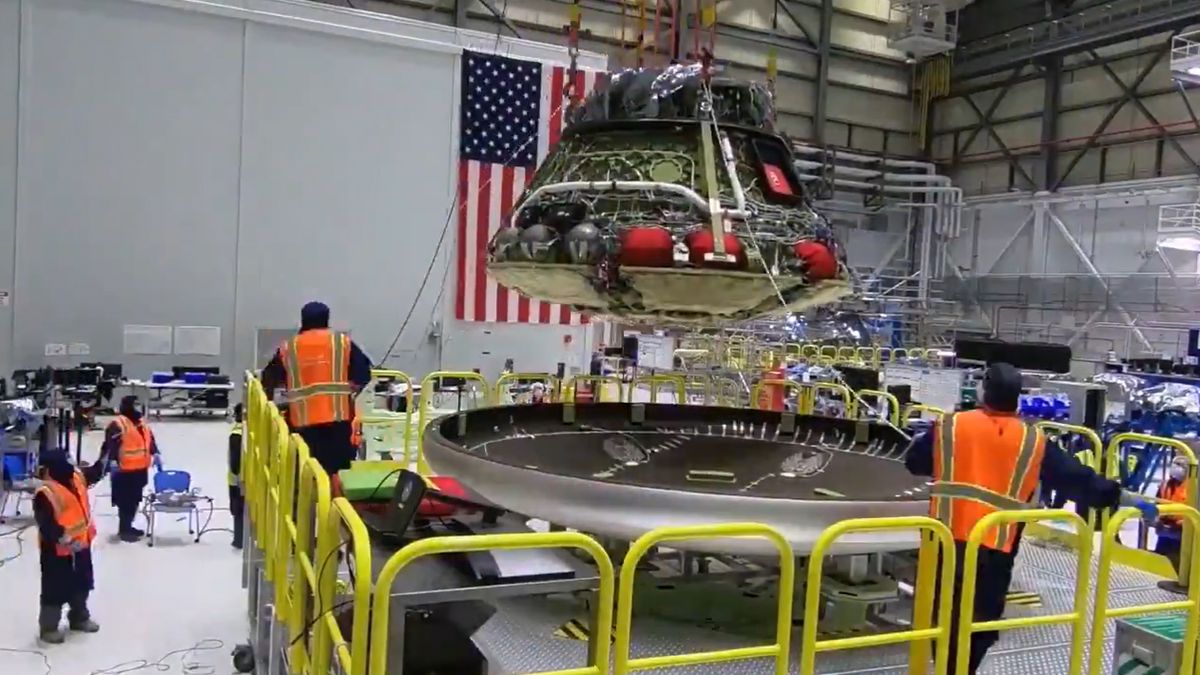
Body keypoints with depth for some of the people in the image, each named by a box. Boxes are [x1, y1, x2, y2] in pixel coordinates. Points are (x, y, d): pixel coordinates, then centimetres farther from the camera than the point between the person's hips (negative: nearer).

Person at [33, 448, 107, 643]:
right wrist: (66, 540, -31)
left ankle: (79, 618, 40)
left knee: (81, 585, 22)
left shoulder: (77, 477, -1)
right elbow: (46, 525, -27)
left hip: (81, 546, 8)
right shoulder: (45, 494, -25)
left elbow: (97, 472, 16)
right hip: (57, 551, -8)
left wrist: (106, 451, 4)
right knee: (55, 590, 5)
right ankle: (48, 628, 22)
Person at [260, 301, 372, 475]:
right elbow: (363, 374, 5)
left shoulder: (287, 348, 10)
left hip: (303, 423, 1)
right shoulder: (344, 342, 6)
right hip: (339, 419, -1)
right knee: (339, 474, 5)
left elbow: (269, 381, 18)